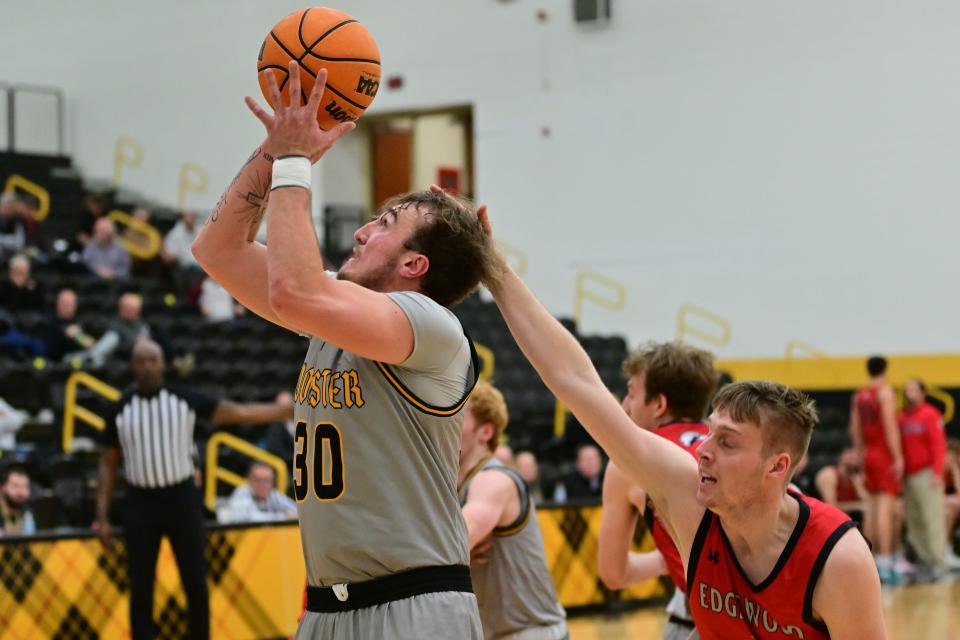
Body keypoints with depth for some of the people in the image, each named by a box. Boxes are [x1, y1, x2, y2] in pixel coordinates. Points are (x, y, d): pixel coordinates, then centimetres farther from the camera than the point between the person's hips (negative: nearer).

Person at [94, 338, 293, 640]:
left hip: (181, 498, -1)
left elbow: (239, 413, -3)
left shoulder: (185, 400, -1)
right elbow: (108, 464, 7)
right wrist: (102, 517, 2)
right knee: (140, 588, 3)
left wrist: (293, 409, -12)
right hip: (140, 503, 1)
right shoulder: (119, 410, 2)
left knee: (195, 583, 2)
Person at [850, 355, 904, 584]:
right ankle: (885, 561, -15)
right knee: (886, 507, -10)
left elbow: (855, 429, 14)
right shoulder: (885, 392, -11)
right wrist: (898, 457, -17)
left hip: (869, 454, 7)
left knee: (872, 507, 12)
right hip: (885, 454, -7)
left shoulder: (859, 395, 11)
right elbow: (890, 426, -18)